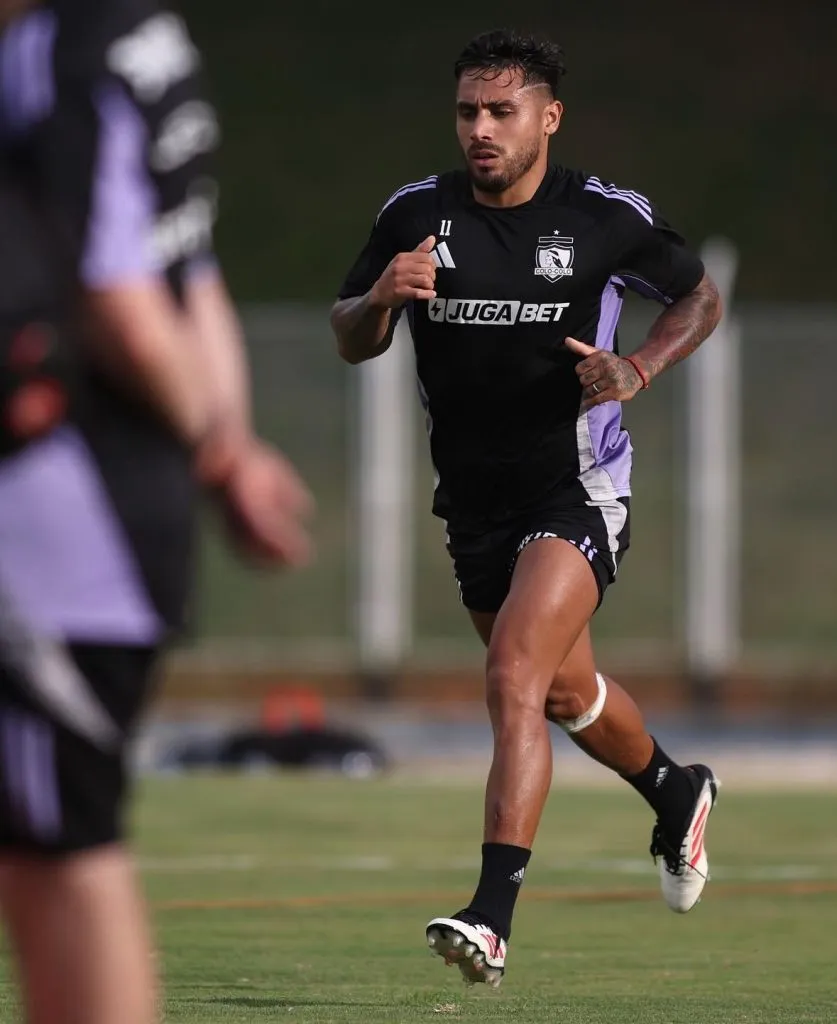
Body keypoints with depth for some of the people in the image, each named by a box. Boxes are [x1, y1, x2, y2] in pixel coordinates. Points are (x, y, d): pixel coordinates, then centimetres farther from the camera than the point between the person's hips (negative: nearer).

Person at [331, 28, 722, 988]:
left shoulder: (608, 217, -10)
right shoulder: (415, 215, -4)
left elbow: (698, 297, 6)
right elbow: (349, 340, 4)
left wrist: (640, 368, -13)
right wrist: (381, 297, -19)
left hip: (577, 487, -5)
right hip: (474, 500, 5)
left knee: (514, 677, -22)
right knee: (567, 693, 21)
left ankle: (492, 917, -25)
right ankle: (674, 792, 52)